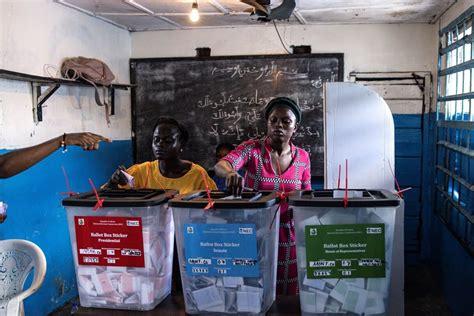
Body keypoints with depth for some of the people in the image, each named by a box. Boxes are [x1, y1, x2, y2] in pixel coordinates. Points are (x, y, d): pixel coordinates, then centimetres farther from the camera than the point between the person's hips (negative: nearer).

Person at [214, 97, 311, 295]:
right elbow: (220, 166, -25)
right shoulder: (251, 148, -8)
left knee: (288, 295, 11)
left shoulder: (302, 157, 2)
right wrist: (230, 173, -48)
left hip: (288, 237, 3)